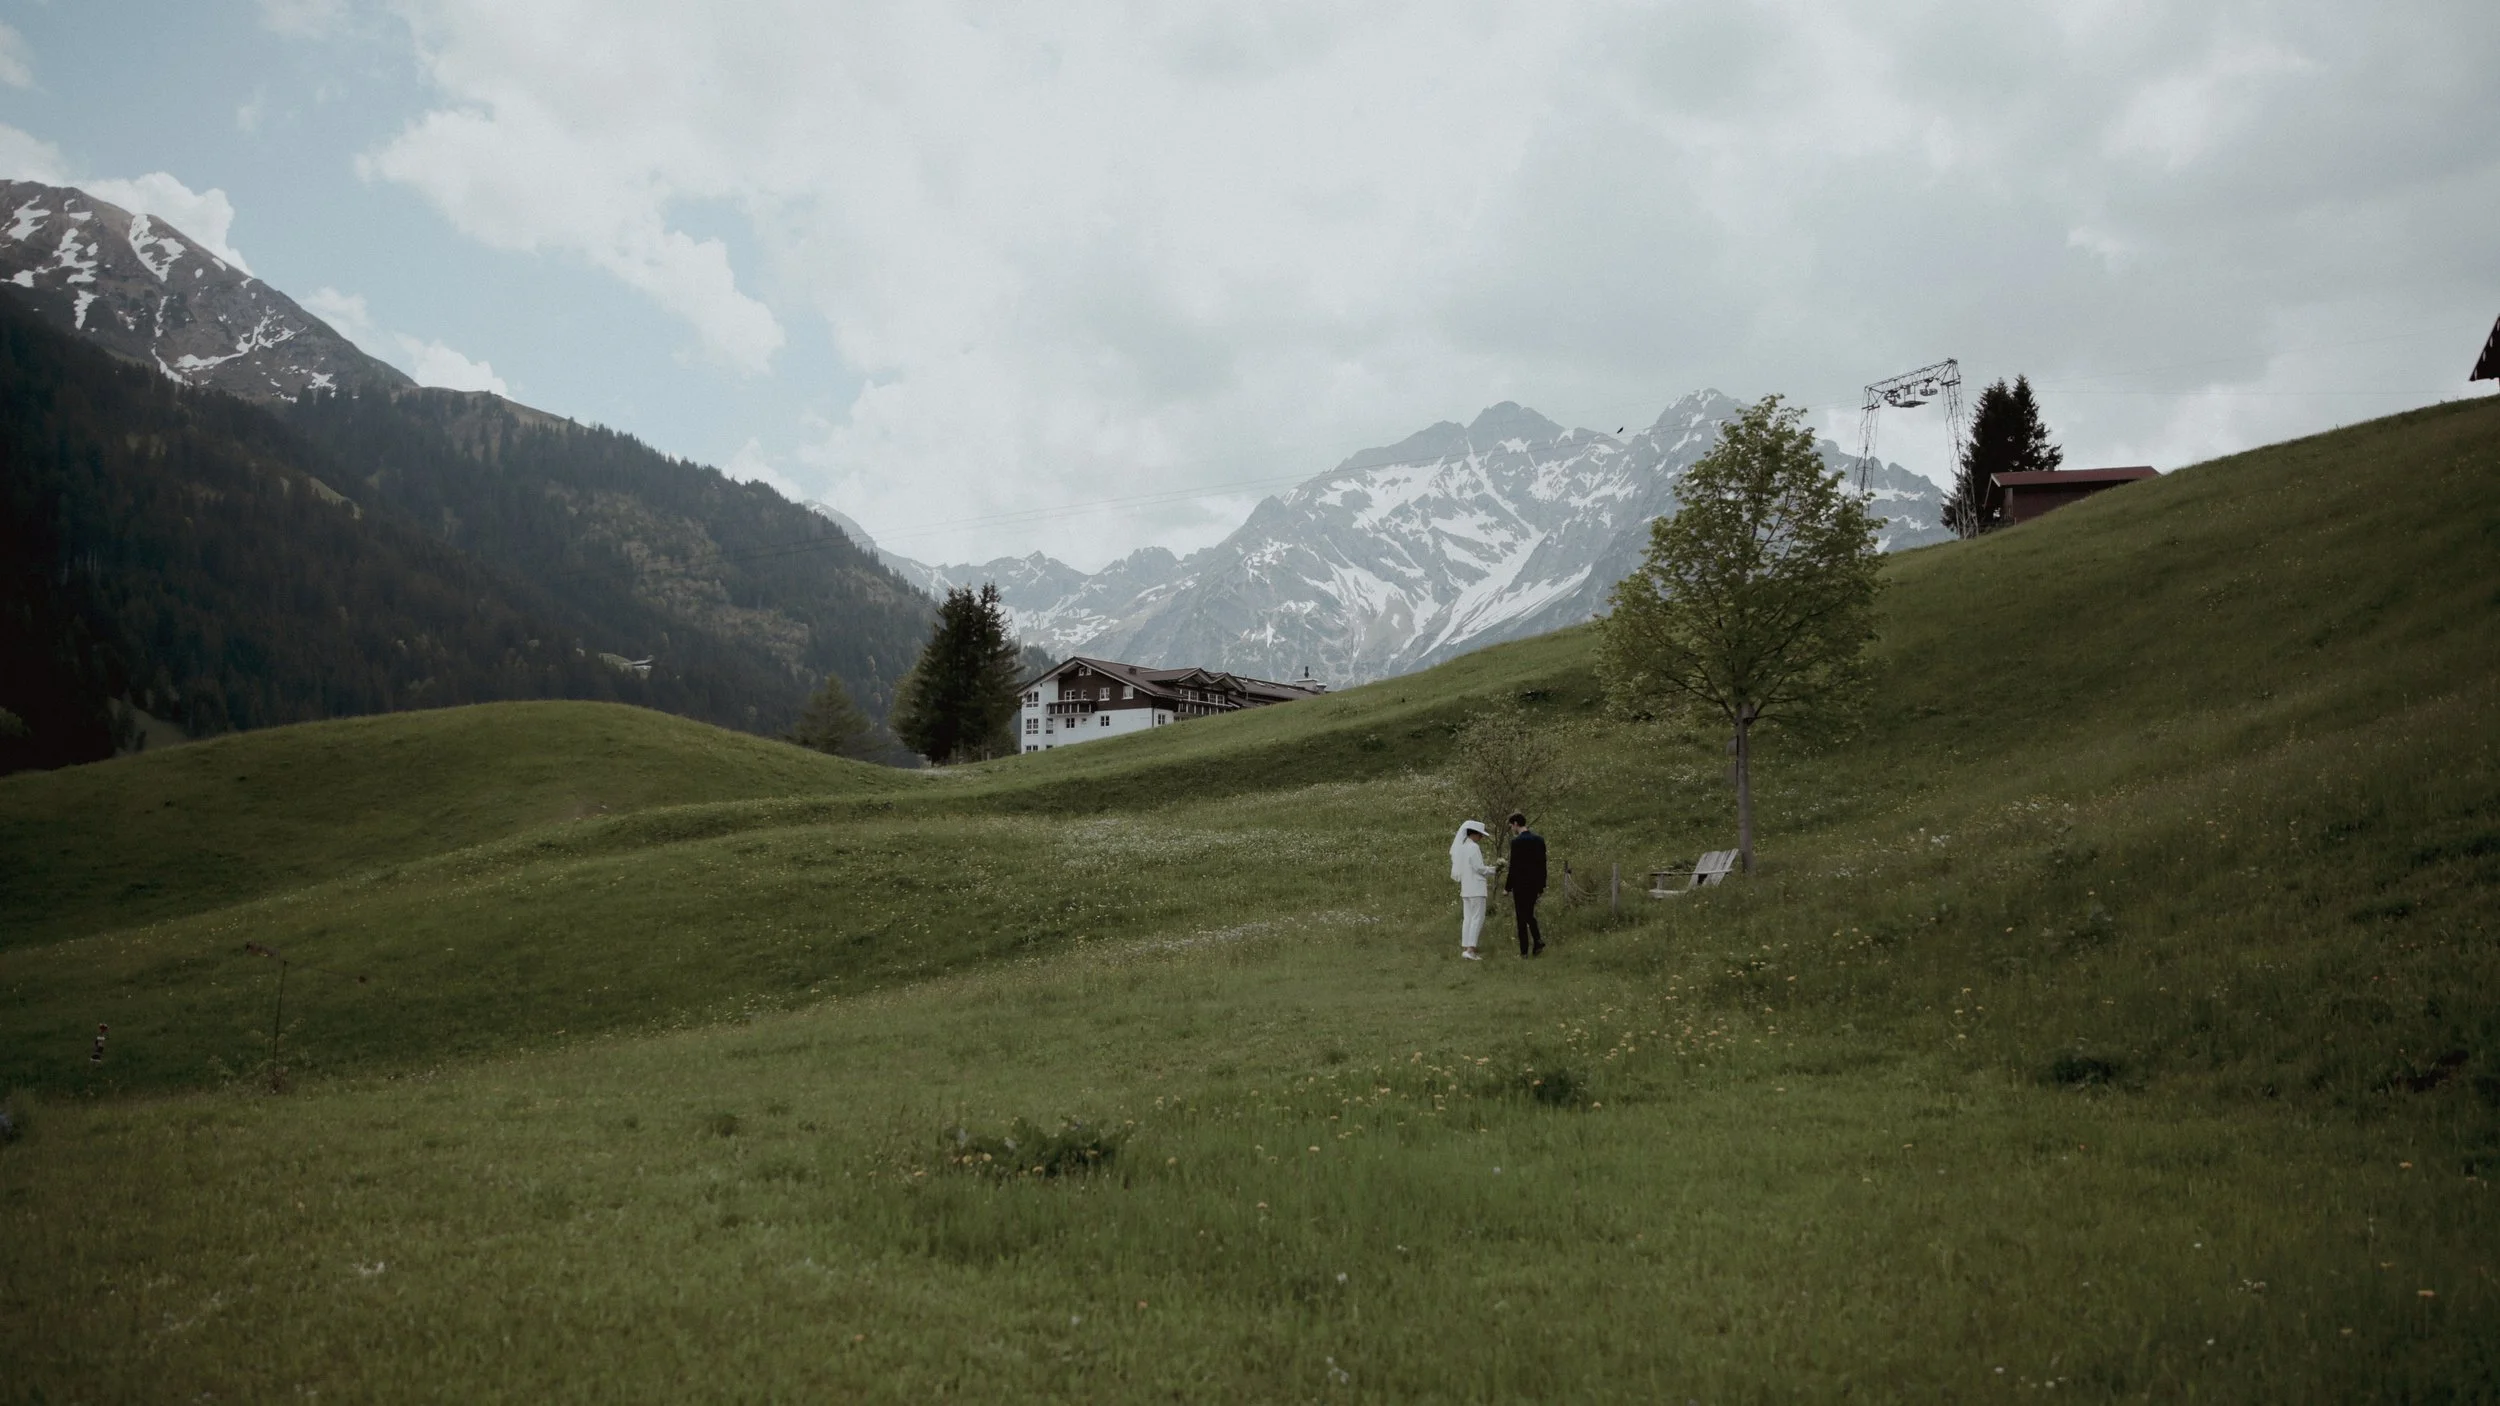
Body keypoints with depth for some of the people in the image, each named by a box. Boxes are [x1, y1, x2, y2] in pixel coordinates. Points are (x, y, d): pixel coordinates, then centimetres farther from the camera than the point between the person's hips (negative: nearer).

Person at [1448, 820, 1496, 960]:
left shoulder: (1461, 846, 11)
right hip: (1476, 887, -8)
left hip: (1465, 888, 8)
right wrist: (1493, 869, 2)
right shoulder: (1473, 847, -14)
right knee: (1477, 918, -8)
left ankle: (1465, 948, 7)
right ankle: (1470, 949, -15)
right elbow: (1479, 868, -15)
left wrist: (1487, 867, 18)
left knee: (1468, 918, 9)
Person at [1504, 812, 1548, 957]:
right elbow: (1543, 864, 10)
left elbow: (1514, 866, -16)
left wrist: (1508, 886, -7)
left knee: (1521, 918, 1)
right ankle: (1538, 940, 0)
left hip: (1521, 885, -6)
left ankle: (1524, 951, 3)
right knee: (1529, 914, 19)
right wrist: (1541, 886, 16)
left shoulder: (1517, 841, -15)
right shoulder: (1539, 839, 6)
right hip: (1535, 884, 6)